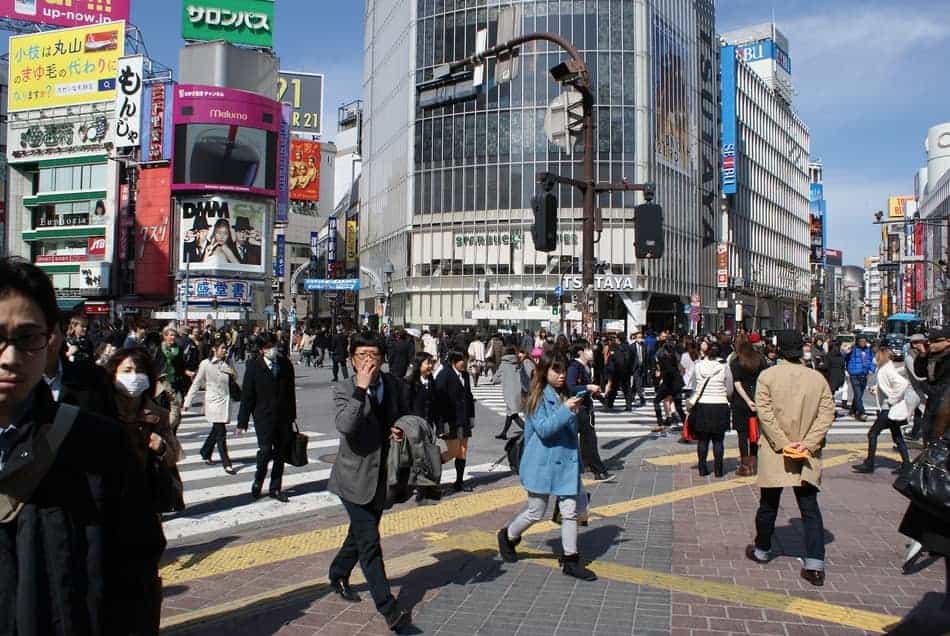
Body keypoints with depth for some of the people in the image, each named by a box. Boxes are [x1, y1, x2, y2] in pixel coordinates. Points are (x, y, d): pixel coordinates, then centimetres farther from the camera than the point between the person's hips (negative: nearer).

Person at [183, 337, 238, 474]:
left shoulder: (226, 363, 6)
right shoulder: (206, 364, -9)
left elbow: (234, 380, 18)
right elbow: (196, 384, -4)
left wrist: (233, 373, -6)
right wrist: (187, 402, -3)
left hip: (225, 401, 6)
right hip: (214, 402, -6)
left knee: (216, 431, 17)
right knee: (221, 433, -8)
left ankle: (205, 453, 38)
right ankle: (226, 464, -3)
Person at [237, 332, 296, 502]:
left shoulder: (286, 364, 3)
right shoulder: (254, 366, -6)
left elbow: (290, 391, 9)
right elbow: (247, 395, -4)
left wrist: (292, 415, 8)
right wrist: (242, 421, -5)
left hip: (283, 417, 4)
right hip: (263, 416, -3)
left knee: (280, 453, 9)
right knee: (265, 450, -11)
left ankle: (275, 488, 23)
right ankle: (258, 481, 16)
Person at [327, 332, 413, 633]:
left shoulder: (394, 384, -1)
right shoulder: (344, 390, -14)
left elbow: (404, 416, 16)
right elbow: (345, 425, -33)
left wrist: (401, 430, -6)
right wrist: (361, 388, -36)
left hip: (381, 475, 6)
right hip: (355, 476, -6)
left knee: (360, 533, 23)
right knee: (370, 543, -7)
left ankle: (338, 576, 47)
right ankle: (389, 610, -2)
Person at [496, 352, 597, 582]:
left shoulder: (566, 395, 8)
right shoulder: (538, 397, -11)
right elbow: (543, 429, -22)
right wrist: (565, 410, -26)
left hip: (566, 461, 6)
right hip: (543, 463, -5)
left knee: (570, 512, 3)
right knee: (536, 512, 7)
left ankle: (570, 560, 14)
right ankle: (508, 535, 33)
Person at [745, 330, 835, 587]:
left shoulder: (767, 376, -8)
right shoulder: (818, 378, 0)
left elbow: (765, 413, -14)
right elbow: (827, 413, -5)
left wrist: (783, 443, -12)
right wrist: (808, 443, -9)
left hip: (774, 454, -2)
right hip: (807, 458, 2)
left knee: (768, 506, 14)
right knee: (810, 509, 5)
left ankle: (762, 550, 31)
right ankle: (815, 566, 1)